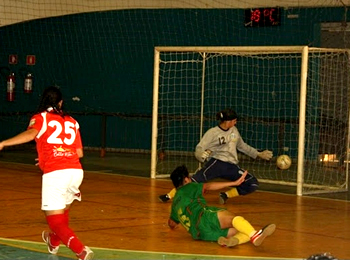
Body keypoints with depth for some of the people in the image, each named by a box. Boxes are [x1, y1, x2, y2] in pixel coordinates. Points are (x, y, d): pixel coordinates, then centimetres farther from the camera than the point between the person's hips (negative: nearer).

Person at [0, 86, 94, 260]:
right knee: (63, 211, 28)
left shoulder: (40, 118, 8)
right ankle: (54, 242, 53)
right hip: (76, 171, 5)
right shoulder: (72, 122, 20)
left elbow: (31, 133, -15)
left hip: (55, 173, -5)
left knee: (55, 221, 1)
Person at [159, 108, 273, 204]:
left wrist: (259, 154, 32)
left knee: (253, 184, -10)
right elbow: (199, 149, -7)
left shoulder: (234, 130, 14)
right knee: (198, 178, -31)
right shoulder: (212, 133, -3)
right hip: (216, 162, -5)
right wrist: (202, 155, -31)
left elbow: (242, 146, 30)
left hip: (231, 166, 5)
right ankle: (170, 195, -33)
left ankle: (226, 195, -1)